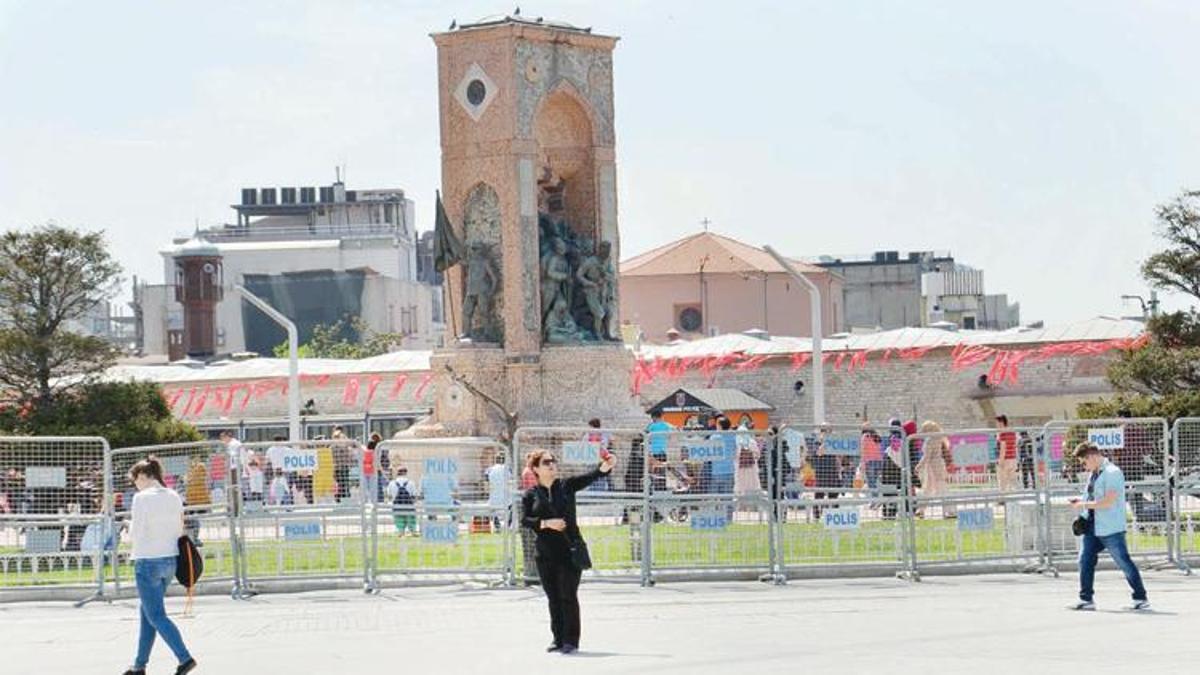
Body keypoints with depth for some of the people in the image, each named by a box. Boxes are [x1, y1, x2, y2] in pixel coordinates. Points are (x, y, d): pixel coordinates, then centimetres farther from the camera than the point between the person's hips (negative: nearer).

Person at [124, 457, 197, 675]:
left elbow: (136, 532, -13)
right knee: (147, 612, 18)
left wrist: (131, 525, 7)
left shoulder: (142, 498, -14)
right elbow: (180, 530, 9)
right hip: (171, 559, 8)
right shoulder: (174, 497, 7)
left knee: (156, 616, -2)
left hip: (148, 561, -8)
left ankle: (185, 658, -15)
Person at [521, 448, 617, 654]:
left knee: (568, 596, -5)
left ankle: (571, 640, -1)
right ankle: (558, 639, 16)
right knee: (553, 597, 8)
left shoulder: (567, 485, 4)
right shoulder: (531, 495, 5)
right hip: (545, 552, 2)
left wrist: (606, 466, -27)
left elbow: (590, 477, -9)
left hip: (570, 550, -2)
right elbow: (525, 521, -2)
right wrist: (547, 523, -17)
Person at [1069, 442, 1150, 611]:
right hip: (1092, 527, 9)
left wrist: (1084, 505, -15)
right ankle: (1086, 599, 12)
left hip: (1111, 529, -9)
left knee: (1124, 562, -3)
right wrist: (1080, 501, 9)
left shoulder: (1112, 473, -14)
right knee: (1085, 560, 5)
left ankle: (1141, 598, 4)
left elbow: (1108, 502, -22)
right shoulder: (1093, 474, 14)